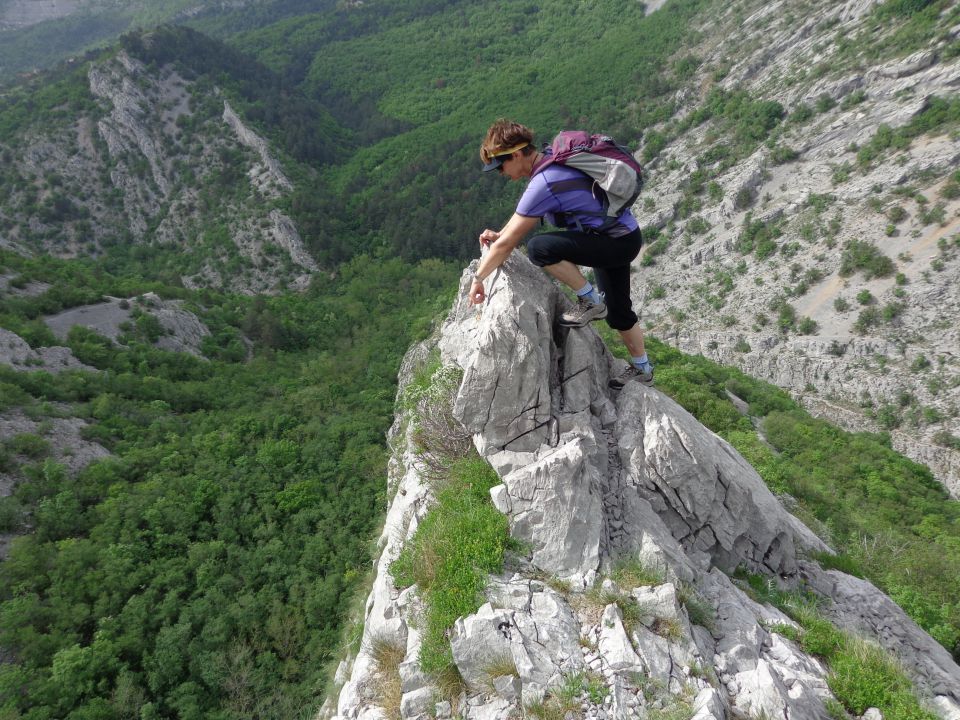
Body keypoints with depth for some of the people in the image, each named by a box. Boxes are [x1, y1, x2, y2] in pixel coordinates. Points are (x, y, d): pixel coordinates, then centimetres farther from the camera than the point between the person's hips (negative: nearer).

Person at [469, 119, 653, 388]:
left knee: (539, 248, -27)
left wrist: (478, 279, -8)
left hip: (617, 243, -10)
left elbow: (507, 244, -19)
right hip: (626, 236, 10)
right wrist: (500, 233, 11)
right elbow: (526, 212, 20)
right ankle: (642, 369, 39)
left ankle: (591, 301, -8)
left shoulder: (542, 184, -25)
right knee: (618, 312, 22)